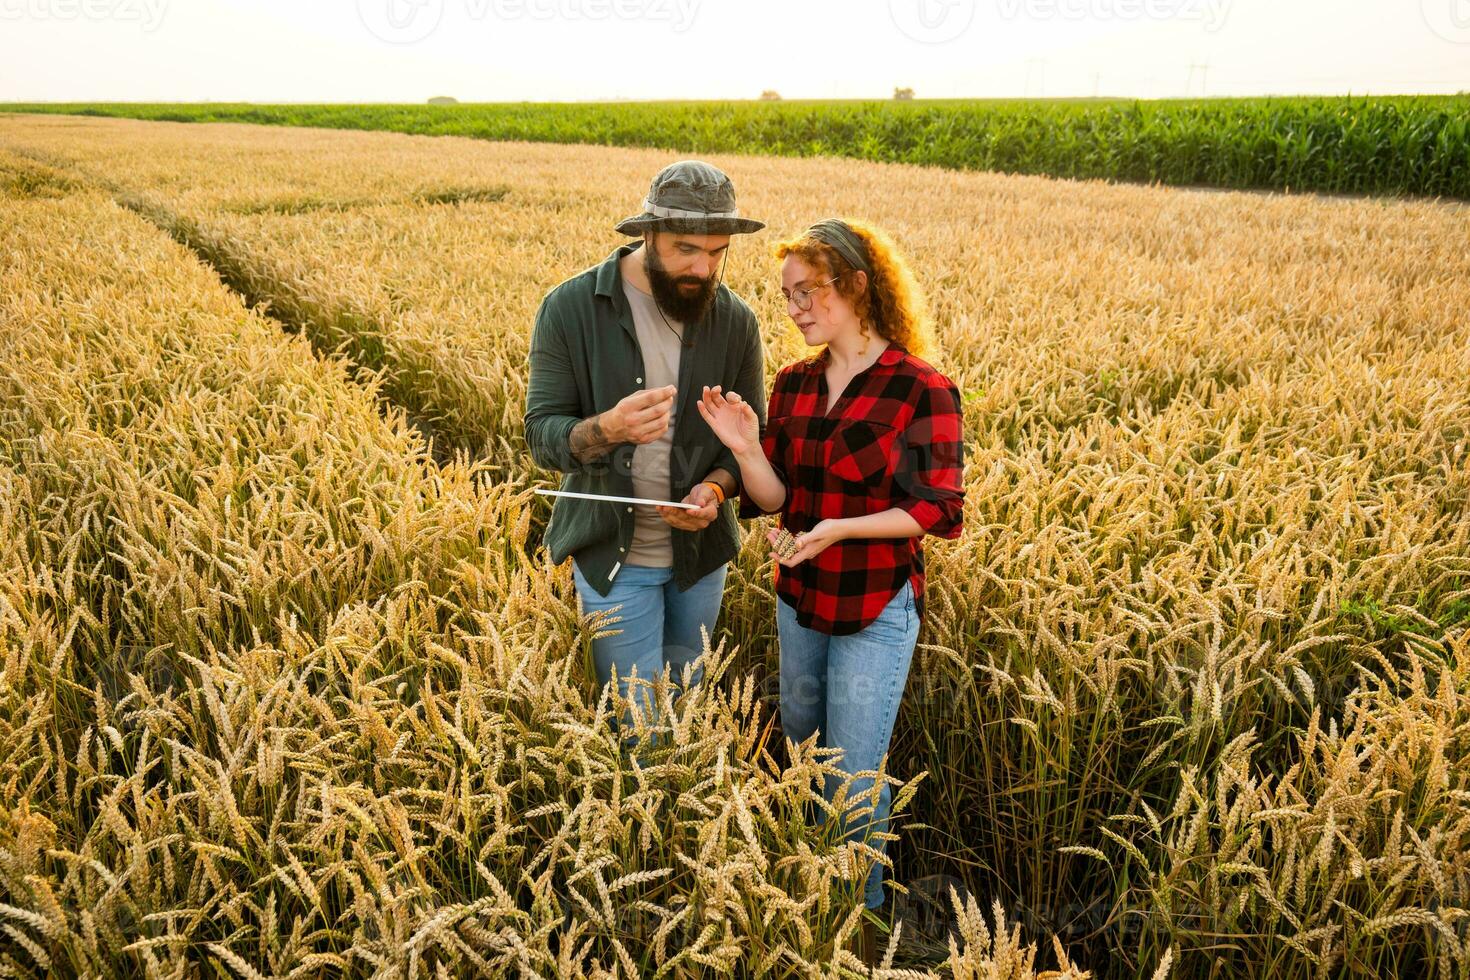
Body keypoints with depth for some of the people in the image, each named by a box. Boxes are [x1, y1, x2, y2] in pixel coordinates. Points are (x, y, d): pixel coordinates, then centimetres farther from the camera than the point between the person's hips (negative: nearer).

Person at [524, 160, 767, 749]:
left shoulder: (735, 320, -5)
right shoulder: (570, 308, -13)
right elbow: (543, 435, -13)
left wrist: (715, 487, -20)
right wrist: (608, 429, -35)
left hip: (700, 551, 3)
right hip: (614, 553, -3)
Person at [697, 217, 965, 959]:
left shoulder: (923, 391, -16)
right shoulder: (792, 385, 0)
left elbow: (940, 511, -15)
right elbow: (773, 497, -1)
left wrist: (840, 528, -25)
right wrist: (744, 447, -21)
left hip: (878, 610, -6)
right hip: (799, 599, 6)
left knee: (853, 776, 4)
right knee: (801, 751, 22)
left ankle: (861, 915, 31)